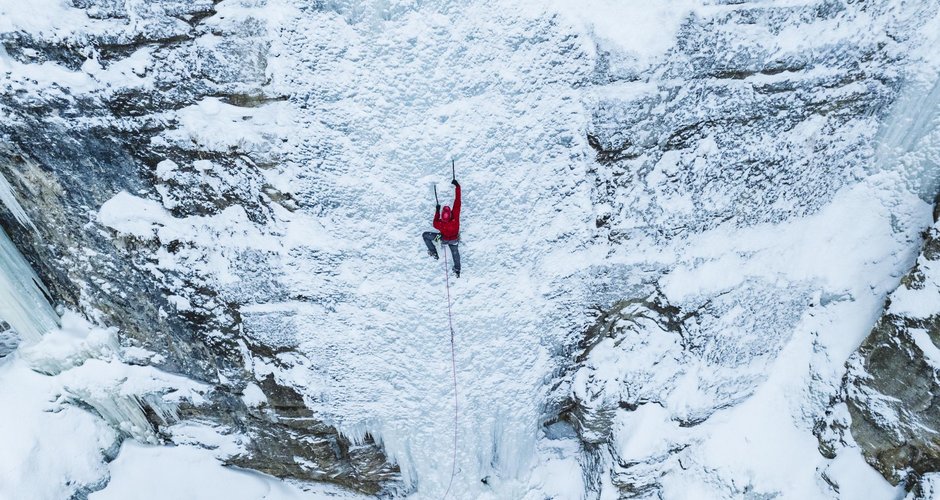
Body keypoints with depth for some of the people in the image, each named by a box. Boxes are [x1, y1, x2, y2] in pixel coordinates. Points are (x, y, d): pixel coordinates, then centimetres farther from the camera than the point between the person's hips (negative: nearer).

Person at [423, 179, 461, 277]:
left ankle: (434, 253, 21)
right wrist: (457, 186, -29)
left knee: (425, 235, 12)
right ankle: (457, 270, 42)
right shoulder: (455, 217, -42)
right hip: (454, 239, 2)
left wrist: (437, 211, -9)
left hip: (444, 238, -2)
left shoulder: (440, 224, -42)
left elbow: (435, 224, -14)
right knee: (455, 251, 29)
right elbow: (457, 201, -35)